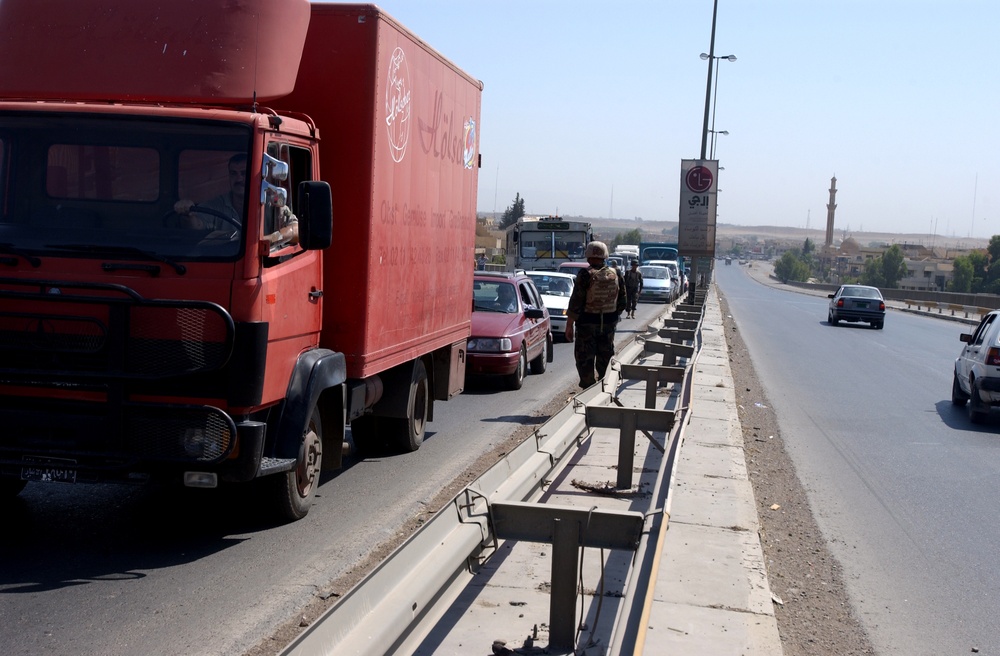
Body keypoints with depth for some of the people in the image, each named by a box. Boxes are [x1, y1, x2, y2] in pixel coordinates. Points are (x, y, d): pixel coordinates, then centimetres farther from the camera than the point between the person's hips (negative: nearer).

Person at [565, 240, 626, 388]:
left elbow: (575, 303, -14)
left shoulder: (586, 275, -14)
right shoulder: (616, 275, 2)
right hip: (609, 324, 5)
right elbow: (621, 302, 9)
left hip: (587, 324, -5)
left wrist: (569, 325, -9)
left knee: (585, 360, 2)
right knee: (605, 360, 15)